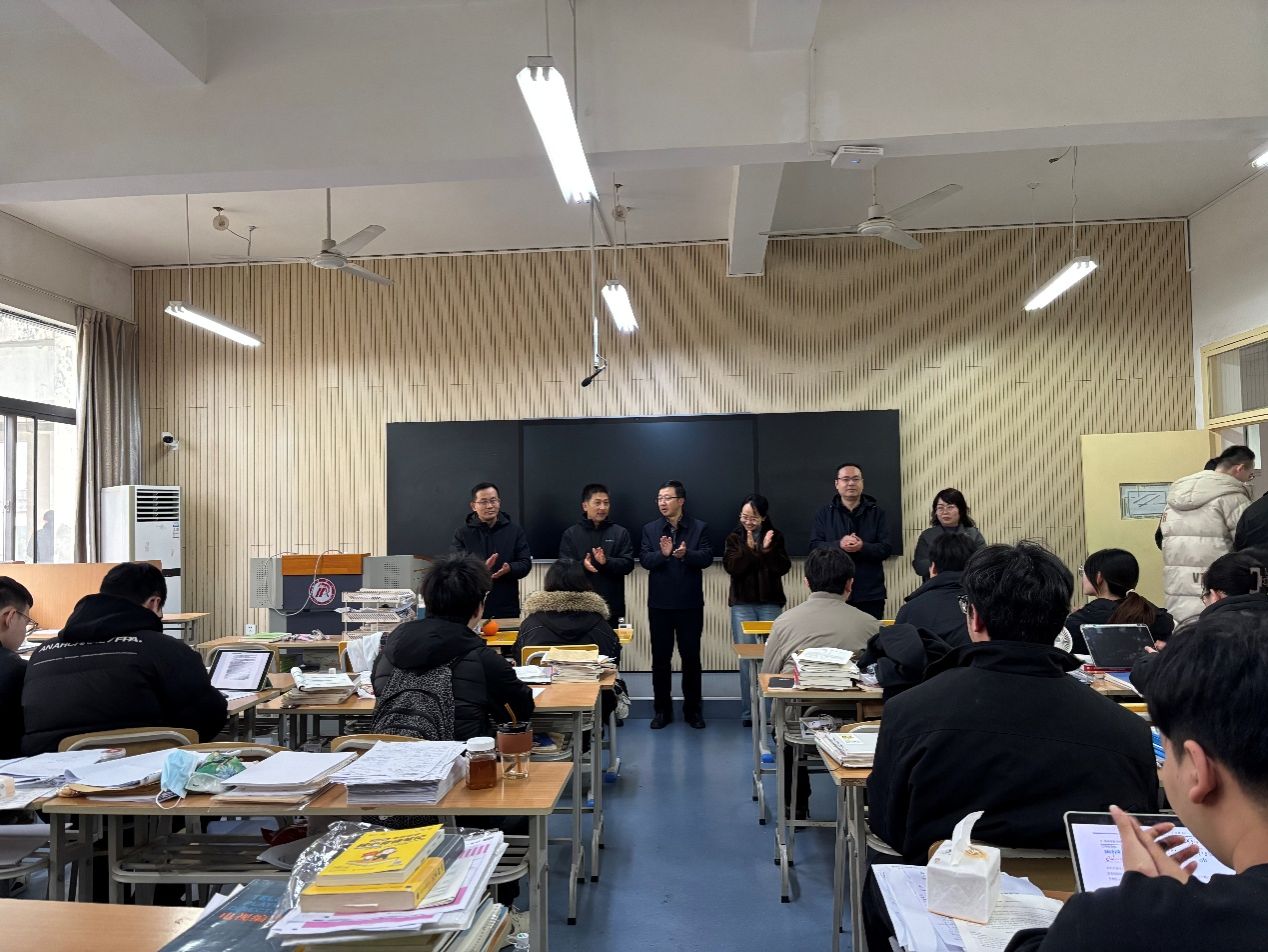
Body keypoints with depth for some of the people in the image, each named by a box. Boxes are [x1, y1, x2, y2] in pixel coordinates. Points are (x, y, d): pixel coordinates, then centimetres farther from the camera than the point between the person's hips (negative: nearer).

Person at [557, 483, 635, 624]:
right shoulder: (571, 533, 7)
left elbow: (628, 564, -1)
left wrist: (606, 562, -20)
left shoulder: (621, 533, 8)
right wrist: (582, 565, -22)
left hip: (611, 607, 1)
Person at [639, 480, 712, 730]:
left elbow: (707, 557, -11)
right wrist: (662, 553, -26)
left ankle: (693, 709, 20)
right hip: (660, 603, 1)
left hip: (690, 603, -1)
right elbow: (644, 559, -6)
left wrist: (686, 554, -29)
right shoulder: (650, 529, 5)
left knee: (691, 657, 8)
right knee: (660, 658, 8)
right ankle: (662, 709, 20)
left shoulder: (699, 528, 0)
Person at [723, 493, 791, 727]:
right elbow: (731, 567, -7)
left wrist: (767, 550, -13)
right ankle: (749, 713, 5)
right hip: (742, 604, 0)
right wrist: (750, 549, -12)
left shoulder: (775, 537, 7)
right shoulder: (734, 539, 7)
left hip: (770, 602, 0)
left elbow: (784, 567, -3)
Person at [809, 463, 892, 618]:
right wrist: (839, 545, -20)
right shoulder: (824, 514, 8)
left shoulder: (877, 513, 8)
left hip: (870, 594, 0)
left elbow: (886, 548, -1)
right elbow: (814, 547, -1)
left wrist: (863, 547, -21)